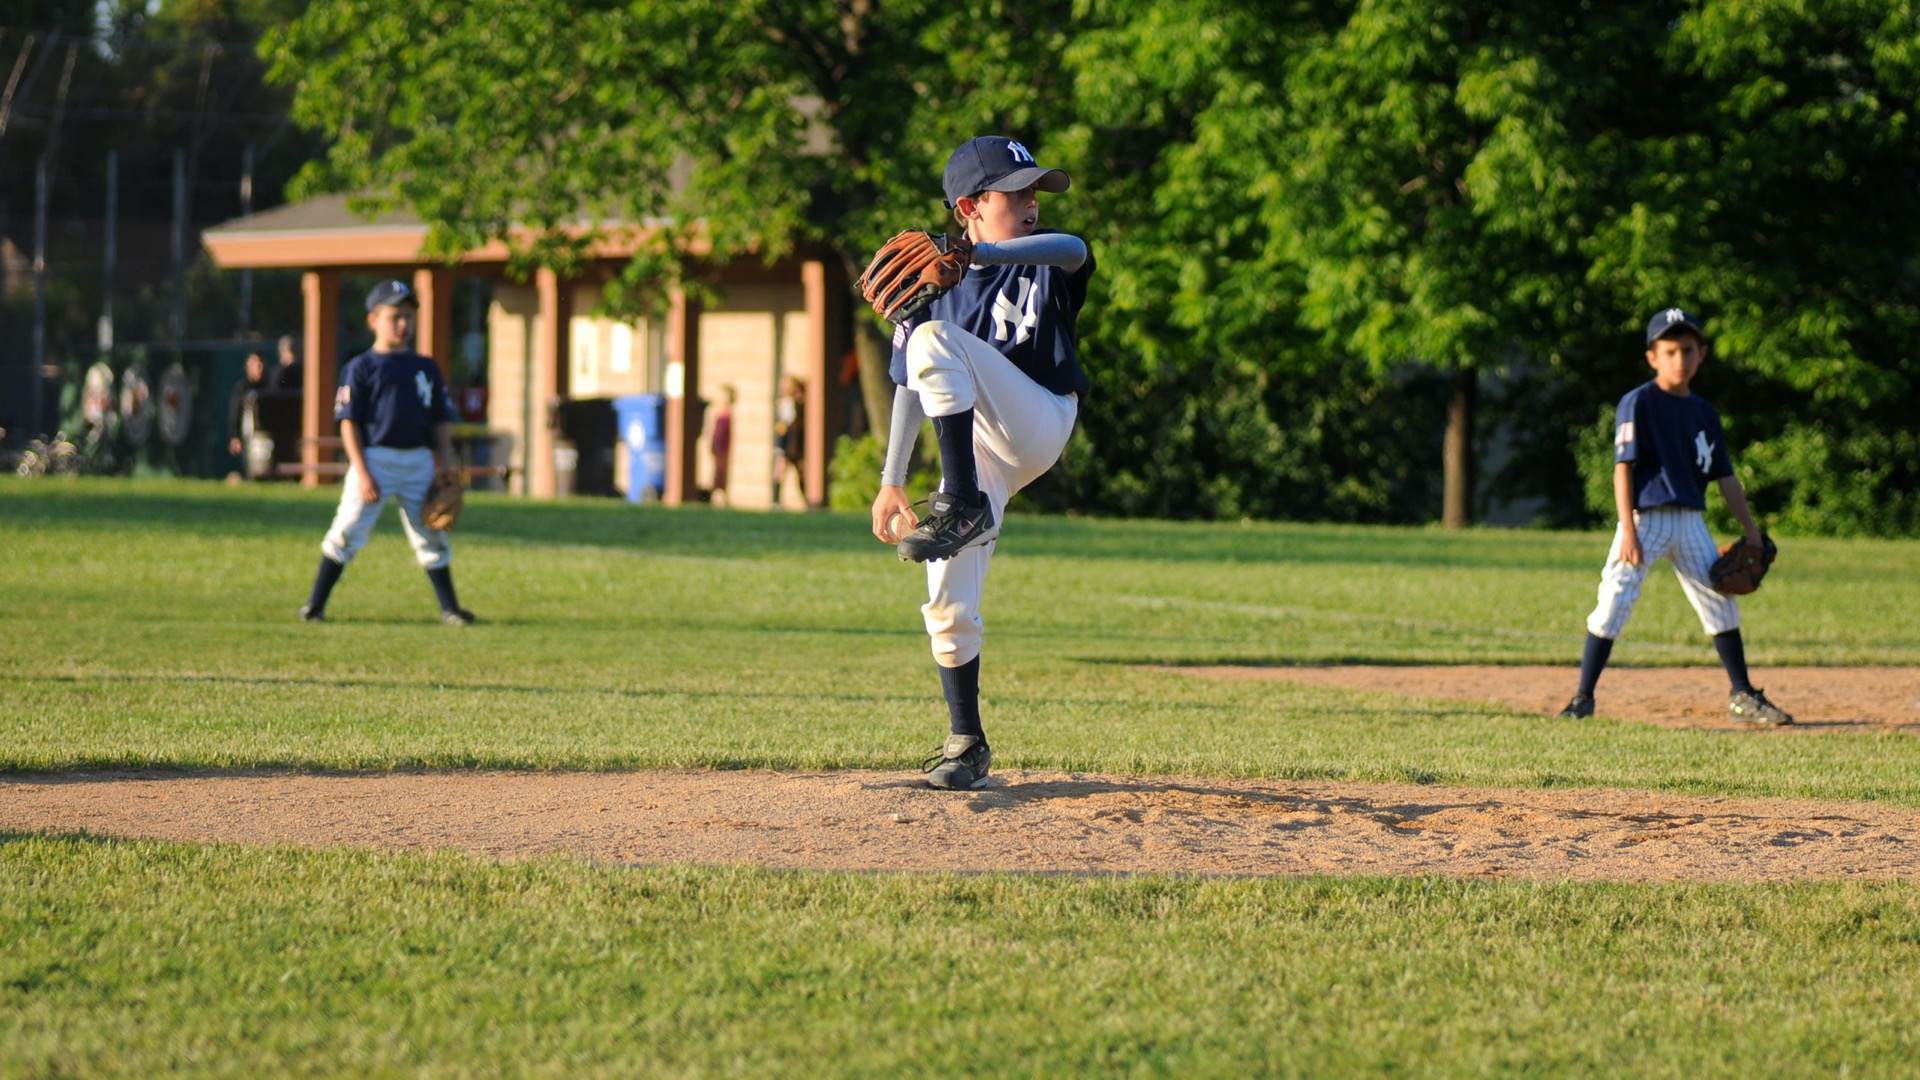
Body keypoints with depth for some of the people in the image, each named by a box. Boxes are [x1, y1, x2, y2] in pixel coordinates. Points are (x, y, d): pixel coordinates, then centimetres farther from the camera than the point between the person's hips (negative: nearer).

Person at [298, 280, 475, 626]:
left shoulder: (426, 368, 12)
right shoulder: (360, 368, -1)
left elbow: (441, 422, 15)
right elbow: (349, 423, -5)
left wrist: (445, 461, -1)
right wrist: (362, 473, -13)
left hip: (419, 460, 4)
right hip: (375, 458, -4)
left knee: (431, 536, 7)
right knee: (348, 532, -7)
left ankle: (450, 609, 14)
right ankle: (314, 606, -1)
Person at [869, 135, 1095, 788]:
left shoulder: (1043, 261, 0)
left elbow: (1073, 249, -27)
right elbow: (910, 387, 9)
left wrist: (974, 253, -44)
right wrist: (891, 482, 1)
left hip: (1041, 425, -3)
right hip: (975, 448, 3)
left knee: (936, 338, -26)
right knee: (948, 605, -6)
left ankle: (963, 507, -28)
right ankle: (966, 744, 11)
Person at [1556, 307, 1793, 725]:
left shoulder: (1704, 413, 13)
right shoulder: (1638, 403, -6)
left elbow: (1724, 476, 16)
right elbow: (1623, 467, -11)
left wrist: (1752, 531, 11)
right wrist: (1628, 531, -19)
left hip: (1690, 521, 6)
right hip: (1646, 518, -6)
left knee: (1721, 603, 7)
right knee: (1614, 603, -11)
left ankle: (1744, 698, 18)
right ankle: (1583, 698, -5)